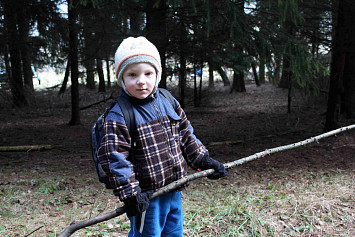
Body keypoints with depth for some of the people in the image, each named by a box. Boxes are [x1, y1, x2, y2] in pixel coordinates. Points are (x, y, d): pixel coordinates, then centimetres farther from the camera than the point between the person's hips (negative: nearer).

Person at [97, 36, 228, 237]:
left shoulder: (169, 102, 3)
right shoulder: (118, 117, -16)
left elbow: (186, 136, 14)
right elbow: (114, 156, -18)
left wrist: (204, 160, 11)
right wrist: (130, 193, -21)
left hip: (175, 190, 6)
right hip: (147, 197, -6)